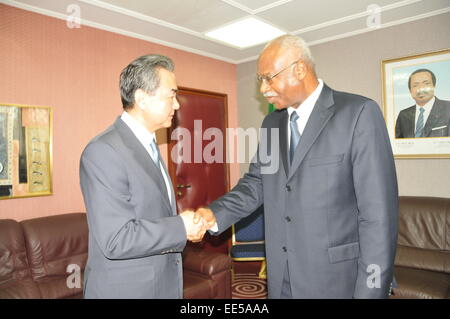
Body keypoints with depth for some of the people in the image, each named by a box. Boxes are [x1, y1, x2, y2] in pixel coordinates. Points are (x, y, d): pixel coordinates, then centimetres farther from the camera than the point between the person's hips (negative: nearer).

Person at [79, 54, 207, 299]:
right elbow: (116, 240, -26)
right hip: (124, 288, -7)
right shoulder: (103, 151, -21)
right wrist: (181, 227, -18)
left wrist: (187, 224, 1)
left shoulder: (149, 144, 8)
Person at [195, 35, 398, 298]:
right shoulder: (271, 123, 7)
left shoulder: (359, 113, -12)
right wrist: (216, 214, -9)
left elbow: (378, 211, -15)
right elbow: (256, 183, 7)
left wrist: (371, 290, -15)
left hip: (337, 278, -5)